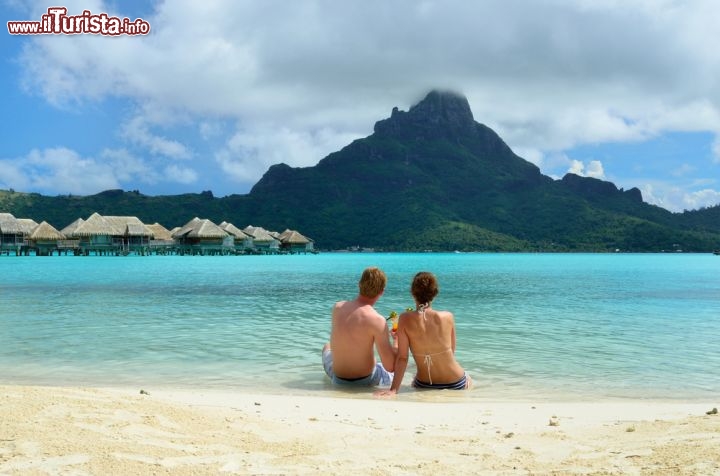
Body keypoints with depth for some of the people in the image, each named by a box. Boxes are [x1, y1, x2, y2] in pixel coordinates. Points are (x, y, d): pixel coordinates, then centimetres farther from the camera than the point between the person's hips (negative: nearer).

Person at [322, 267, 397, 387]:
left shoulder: (337, 307, -9)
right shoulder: (377, 320, -25)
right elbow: (390, 367, -24)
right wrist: (397, 340, -8)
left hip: (338, 379, 4)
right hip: (366, 381, -4)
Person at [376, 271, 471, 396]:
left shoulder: (405, 319, -15)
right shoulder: (448, 317, -13)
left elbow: (402, 357, -17)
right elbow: (451, 351, -2)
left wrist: (394, 389, -15)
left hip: (424, 386, -1)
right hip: (455, 384, 1)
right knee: (466, 377, 38)